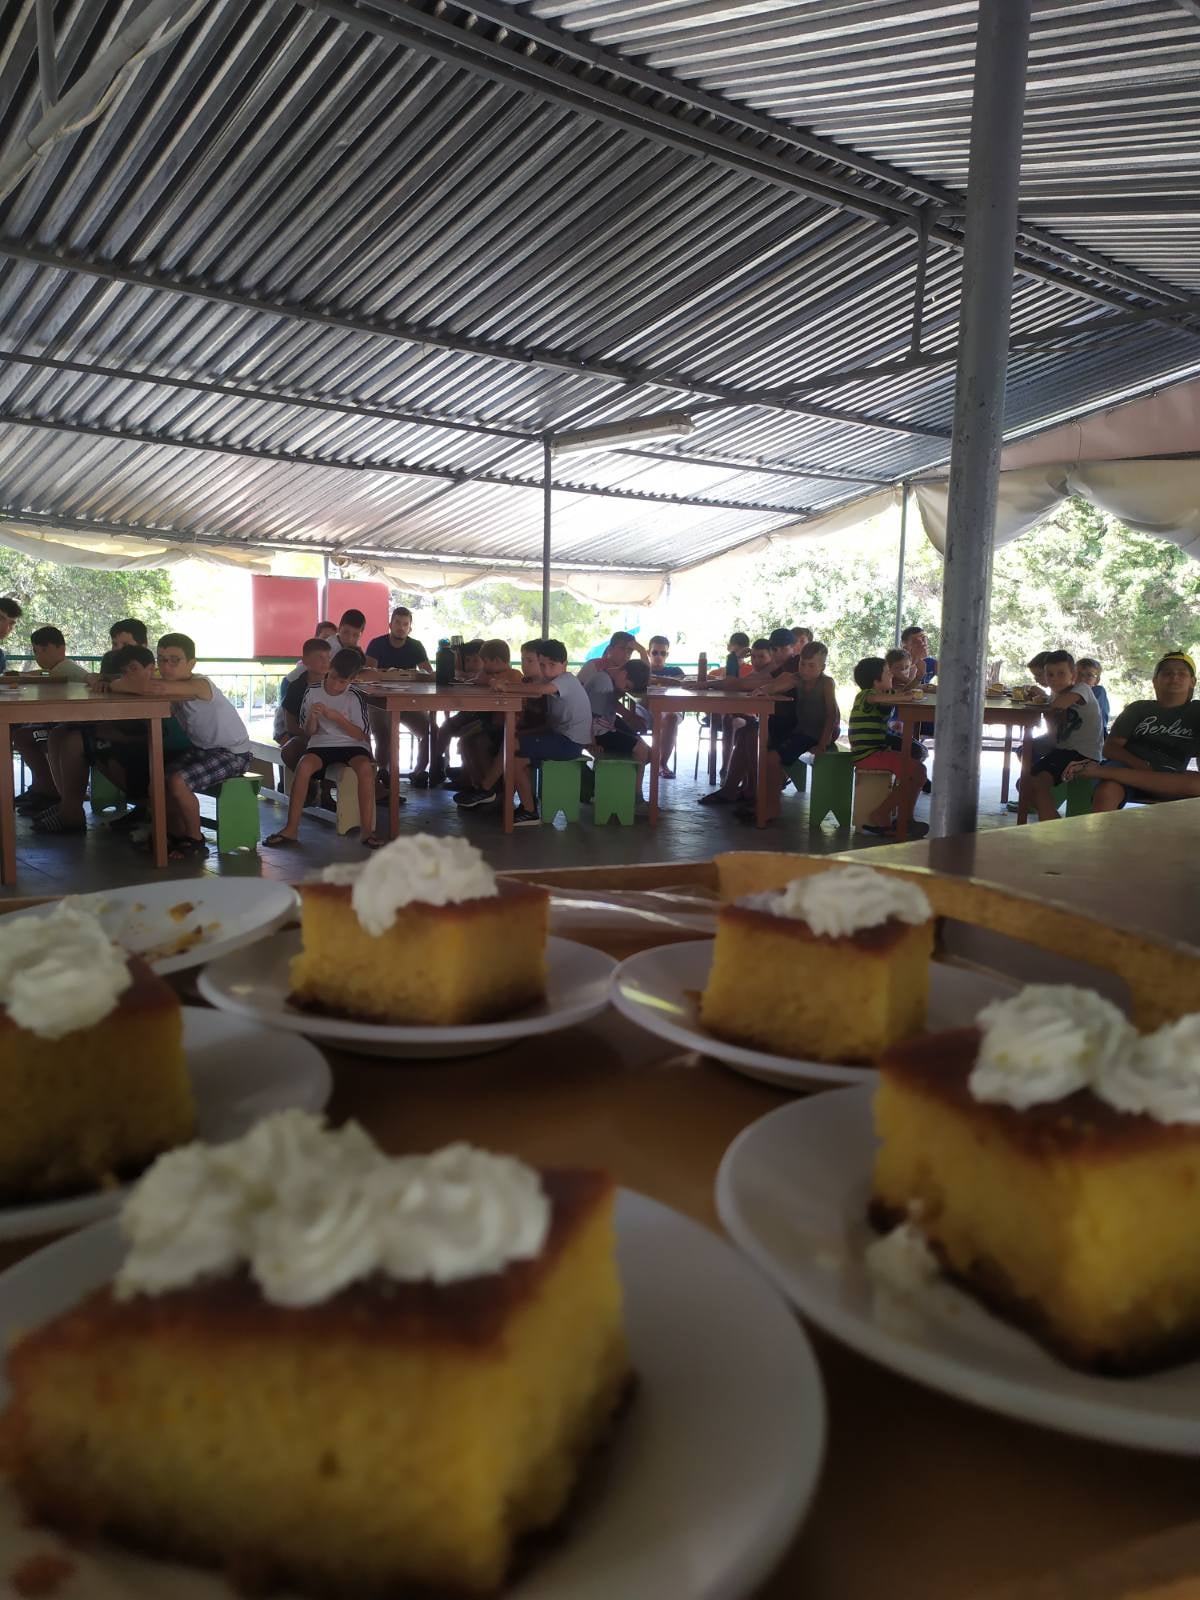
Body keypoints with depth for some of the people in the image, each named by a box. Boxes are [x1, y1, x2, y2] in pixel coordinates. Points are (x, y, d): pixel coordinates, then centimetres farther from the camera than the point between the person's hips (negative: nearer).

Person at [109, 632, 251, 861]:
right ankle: (177, 835, 15)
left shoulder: (199, 684, -26)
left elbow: (156, 688, -43)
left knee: (177, 781, -25)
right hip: (201, 749, 9)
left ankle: (195, 842, -5)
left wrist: (123, 684, -26)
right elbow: (117, 685, 8)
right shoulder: (174, 685, -1)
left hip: (233, 754, -9)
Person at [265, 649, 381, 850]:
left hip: (352, 745, -2)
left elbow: (361, 735, -8)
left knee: (365, 767, -34)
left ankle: (367, 829, -28)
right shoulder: (312, 691, 1)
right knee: (304, 765, -30)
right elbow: (309, 732, 7)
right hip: (322, 744, 2)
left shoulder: (356, 697, -5)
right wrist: (313, 718, -16)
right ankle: (291, 829, -22)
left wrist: (336, 717, -19)